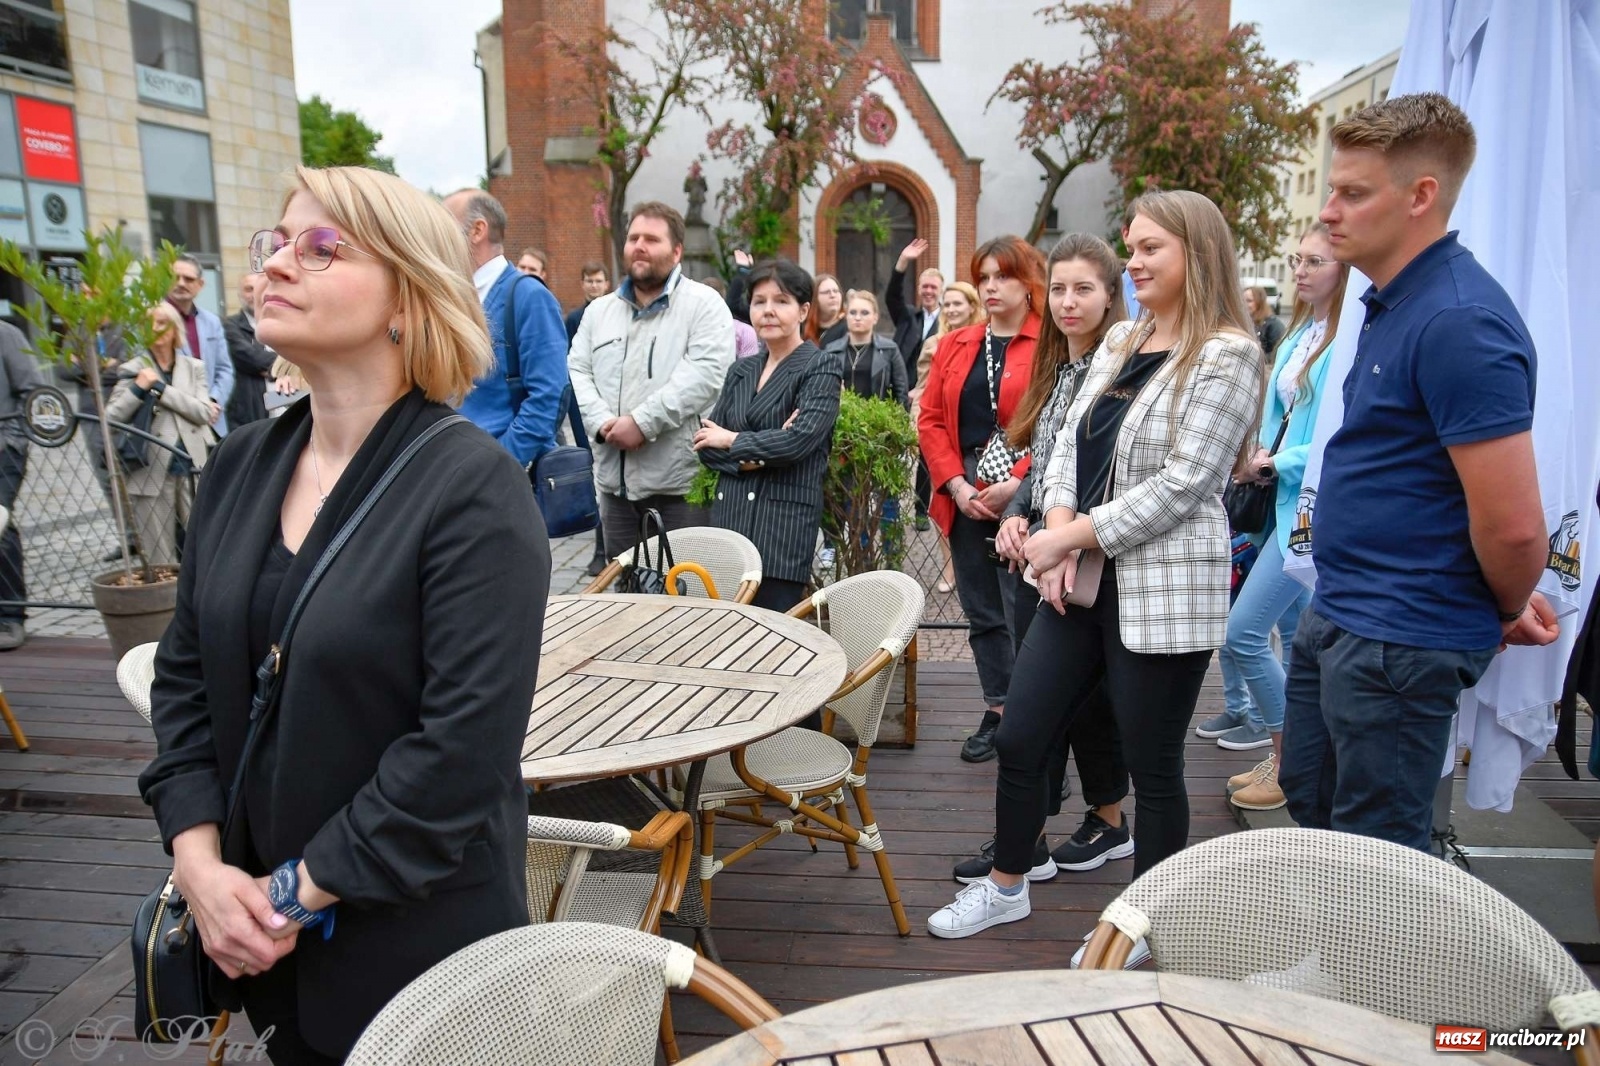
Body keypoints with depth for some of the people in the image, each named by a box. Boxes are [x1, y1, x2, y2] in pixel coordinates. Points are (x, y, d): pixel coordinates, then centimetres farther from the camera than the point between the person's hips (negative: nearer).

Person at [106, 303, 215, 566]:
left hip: (191, 470, 2)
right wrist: (138, 388, -14)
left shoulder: (194, 367, 12)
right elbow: (110, 419, -2)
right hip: (151, 474, -2)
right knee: (160, 560, 0)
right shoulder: (133, 370, 5)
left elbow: (204, 412, -3)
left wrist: (161, 388, -8)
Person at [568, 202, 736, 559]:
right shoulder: (600, 310, 18)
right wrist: (602, 422, -9)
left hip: (681, 481, -5)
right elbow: (577, 371, 11)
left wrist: (642, 422, -18)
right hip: (614, 480, 6)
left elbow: (705, 373, -15)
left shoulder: (704, 304, -2)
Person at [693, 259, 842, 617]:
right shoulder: (740, 370, 15)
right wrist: (754, 458, -10)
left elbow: (799, 439, -17)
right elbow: (707, 444, 8)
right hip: (729, 514, 6)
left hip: (785, 521, -5)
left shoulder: (821, 367, -2)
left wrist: (734, 441, -4)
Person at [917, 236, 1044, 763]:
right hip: (965, 497, 6)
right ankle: (997, 713, 26)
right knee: (982, 612, 13)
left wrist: (1017, 486, -17)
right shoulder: (955, 346, 12)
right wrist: (957, 485, -4)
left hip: (1022, 498, -5)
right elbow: (931, 420, 8)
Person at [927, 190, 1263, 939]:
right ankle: (1006, 887, 34)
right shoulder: (1121, 340, 11)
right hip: (1081, 583, 7)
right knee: (1018, 738, 12)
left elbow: (1179, 486, -17)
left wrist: (1072, 536, -14)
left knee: (1153, 767, 8)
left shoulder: (1227, 355, -10)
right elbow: (1068, 443, 9)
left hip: (1162, 592, -7)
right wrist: (1058, 532, -7)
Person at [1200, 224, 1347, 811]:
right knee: (1294, 633, 14)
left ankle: (1288, 761, 8)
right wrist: (1259, 457, 2)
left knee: (1243, 631, -9)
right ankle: (1293, 756, 26)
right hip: (1279, 498, 9)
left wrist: (1277, 463, -12)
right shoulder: (1297, 337, 12)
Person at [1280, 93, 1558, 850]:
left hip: (1398, 641, -10)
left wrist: (1511, 610, -4)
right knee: (1308, 799, 24)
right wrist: (1509, 601, 15)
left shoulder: (1459, 321, -23)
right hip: (1337, 614, 10)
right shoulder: (1392, 301, 9)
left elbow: (1513, 524, -24)